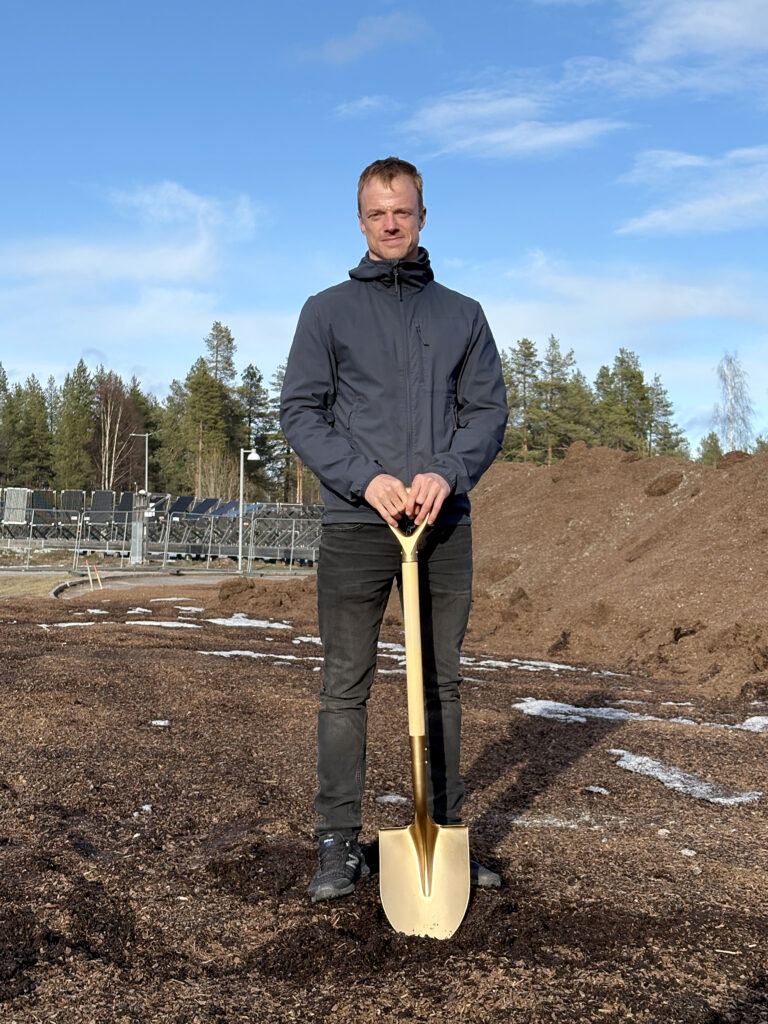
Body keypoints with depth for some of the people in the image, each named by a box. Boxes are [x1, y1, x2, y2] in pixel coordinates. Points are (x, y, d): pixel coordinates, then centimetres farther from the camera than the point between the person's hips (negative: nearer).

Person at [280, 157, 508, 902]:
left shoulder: (462, 314, 14)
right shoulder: (328, 310, 7)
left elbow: (488, 408, 7)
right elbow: (299, 411, 0)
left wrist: (448, 473, -13)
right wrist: (365, 478, -14)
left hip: (445, 525, 2)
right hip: (355, 525, -2)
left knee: (443, 683, 9)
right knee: (345, 687, 1)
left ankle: (447, 833, 21)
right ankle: (339, 843, 11)